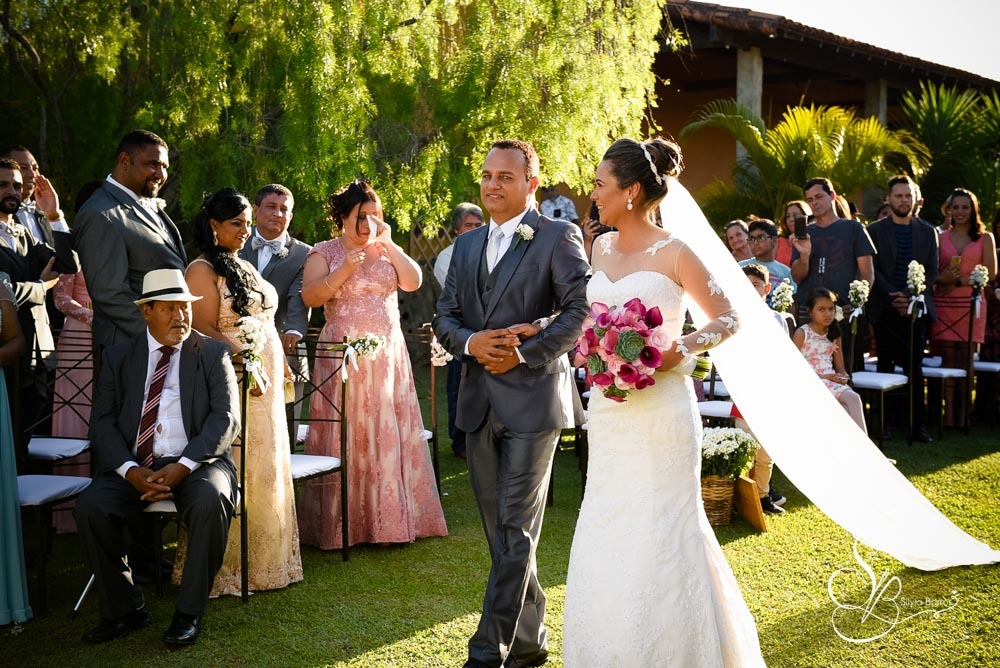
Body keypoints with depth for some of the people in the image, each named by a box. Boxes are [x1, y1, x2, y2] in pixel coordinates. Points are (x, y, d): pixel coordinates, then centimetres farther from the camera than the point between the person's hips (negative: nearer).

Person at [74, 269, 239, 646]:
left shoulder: (213, 354, 7)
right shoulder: (118, 357, 12)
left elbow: (226, 419, -3)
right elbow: (102, 421, 4)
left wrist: (182, 467, -19)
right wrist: (131, 471, -15)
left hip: (195, 463, -2)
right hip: (133, 465, 2)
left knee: (211, 502, -34)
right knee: (90, 506, -25)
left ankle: (189, 613, -17)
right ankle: (124, 610, -6)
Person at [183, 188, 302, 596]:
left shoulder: (244, 267, 18)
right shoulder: (203, 269, -9)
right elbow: (205, 330, -17)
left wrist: (279, 362, 14)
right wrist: (246, 364, -24)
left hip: (265, 381, 9)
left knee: (266, 473, 12)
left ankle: (262, 559, 22)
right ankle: (225, 567, 5)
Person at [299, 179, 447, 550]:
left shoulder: (388, 250, 13)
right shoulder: (325, 252, 2)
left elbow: (414, 281, -2)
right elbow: (310, 297, -10)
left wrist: (388, 245, -7)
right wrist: (345, 269, -18)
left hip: (388, 355, 3)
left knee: (388, 433, 3)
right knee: (345, 435, -1)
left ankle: (389, 519, 10)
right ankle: (342, 525, 6)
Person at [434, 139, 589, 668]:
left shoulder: (559, 237, -3)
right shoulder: (466, 245, 16)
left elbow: (580, 310, -12)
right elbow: (444, 317, 13)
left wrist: (527, 353, -19)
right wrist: (470, 342, -8)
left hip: (531, 400, -6)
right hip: (479, 403, 7)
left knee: (515, 531, -5)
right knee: (501, 532, 12)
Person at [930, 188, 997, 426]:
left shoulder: (985, 238, 9)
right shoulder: (940, 238, 11)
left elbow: (990, 273, 0)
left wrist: (959, 280, -9)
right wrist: (941, 279, -13)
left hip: (971, 304, -1)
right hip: (944, 304, 1)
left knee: (966, 359, -2)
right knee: (947, 359, -1)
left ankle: (963, 413, 3)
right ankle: (949, 412, 2)